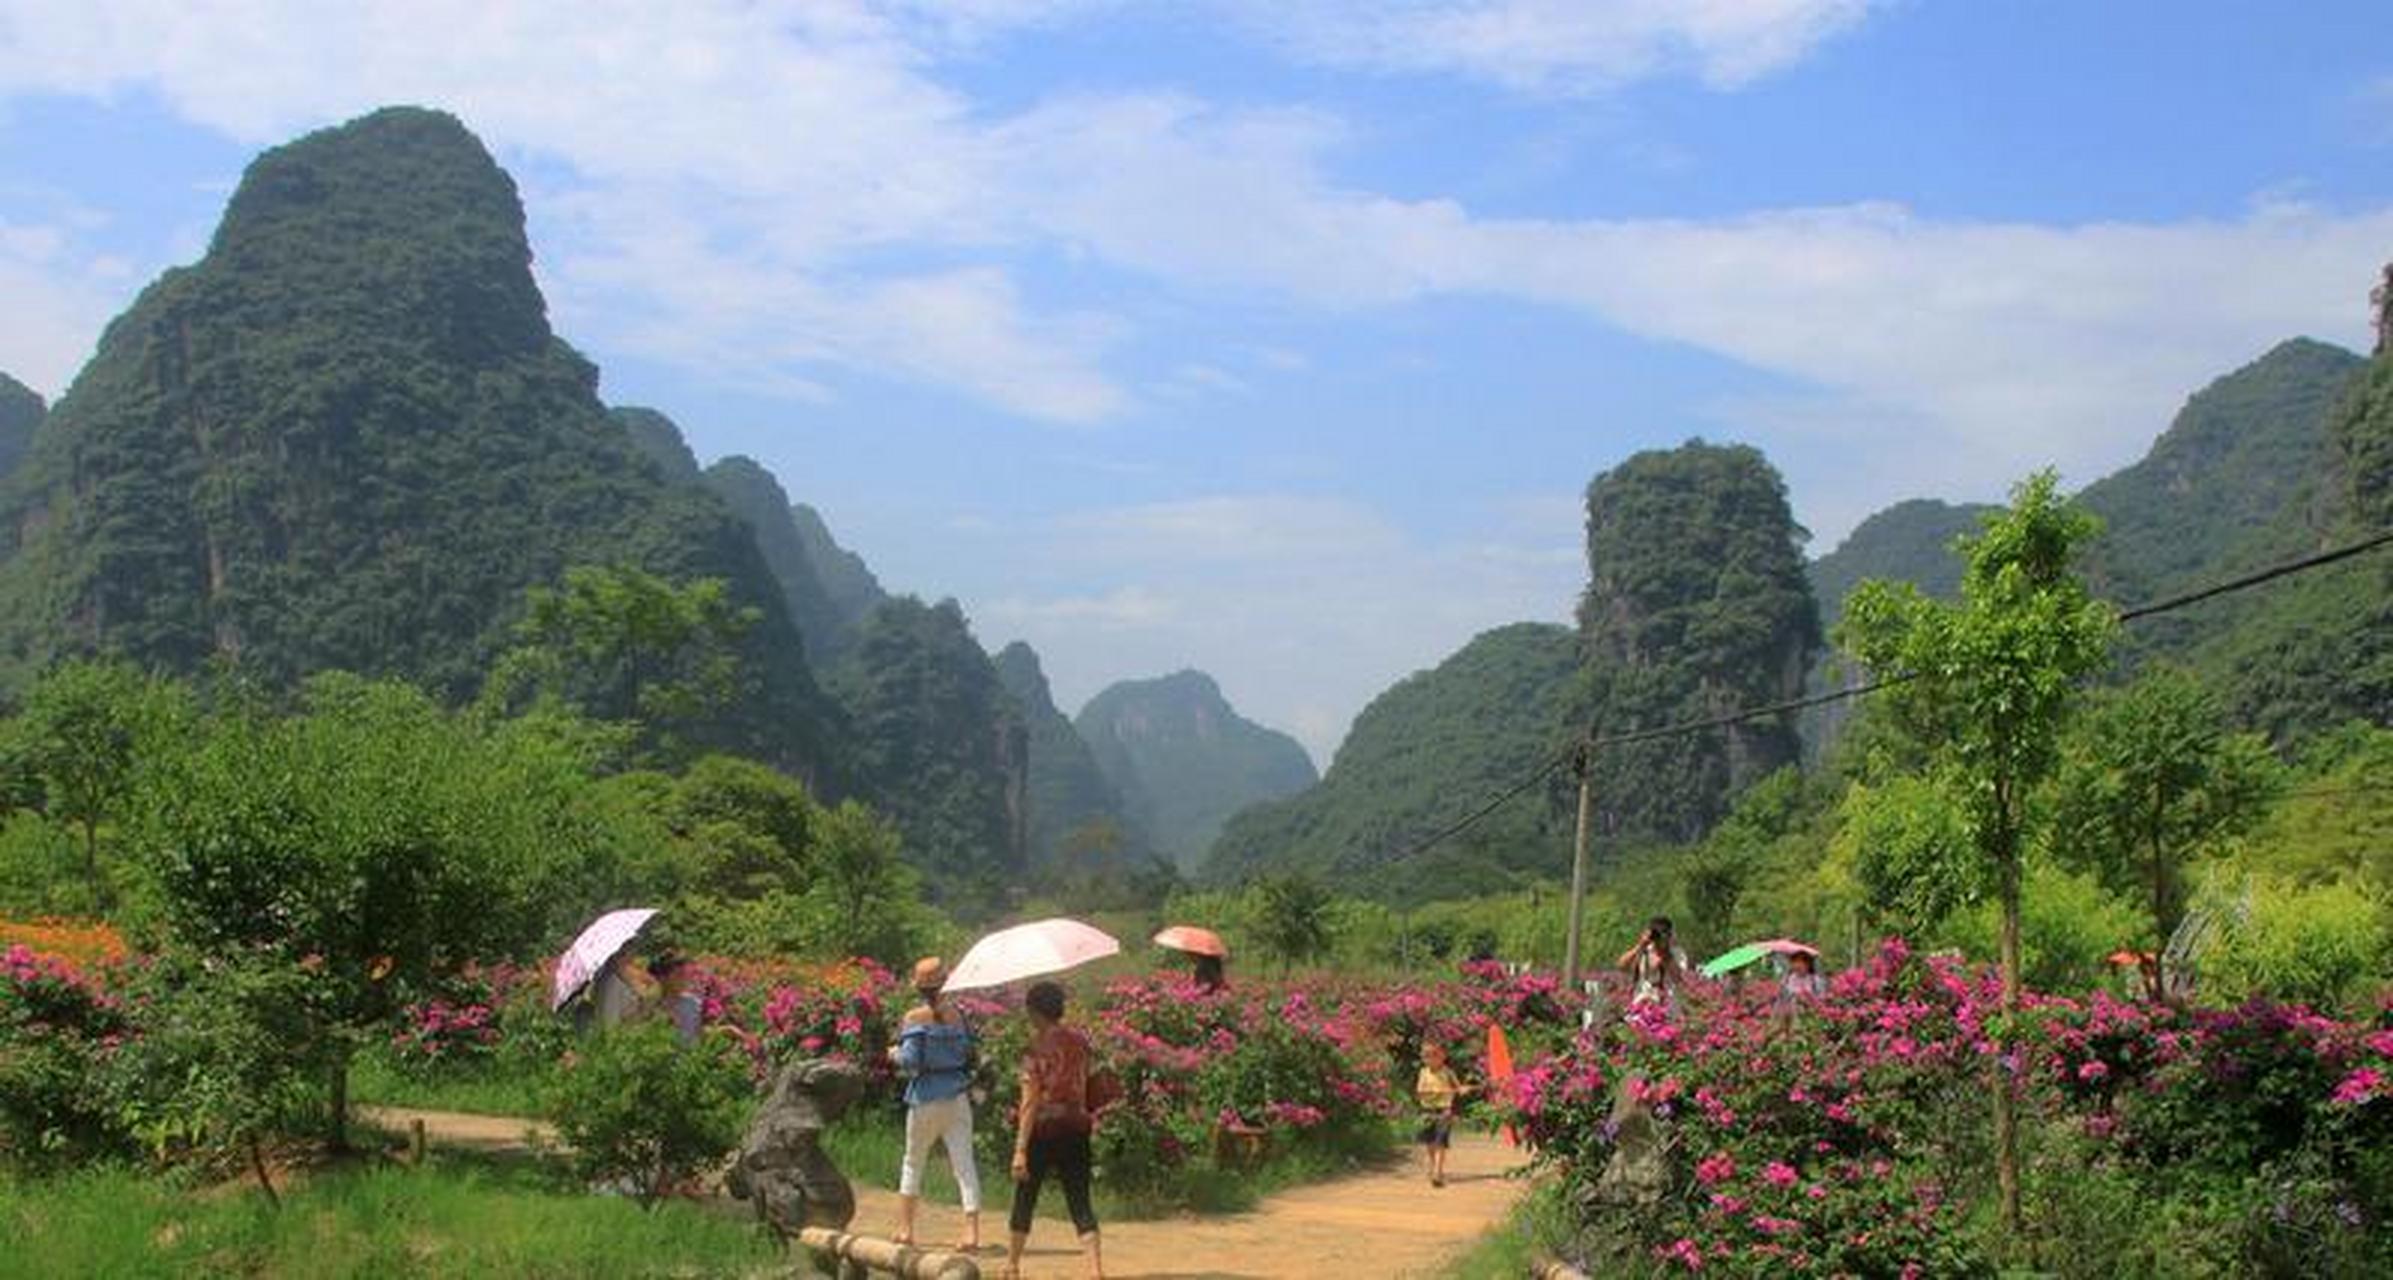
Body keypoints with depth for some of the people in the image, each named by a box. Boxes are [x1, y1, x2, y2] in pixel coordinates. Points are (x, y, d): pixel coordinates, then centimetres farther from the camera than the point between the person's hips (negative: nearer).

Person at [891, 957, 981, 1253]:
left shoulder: (913, 1018, -10)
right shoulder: (955, 1014, 0)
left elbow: (909, 1061, -15)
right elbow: (968, 1053, 4)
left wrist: (895, 1054, 5)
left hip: (925, 1098, -2)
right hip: (957, 1096, 2)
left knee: (913, 1162, 16)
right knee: (965, 1163, -2)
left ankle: (905, 1229, 21)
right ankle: (971, 1231, -12)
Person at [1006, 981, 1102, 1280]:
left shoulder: (1037, 1046, -11)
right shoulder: (1079, 1042, 3)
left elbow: (1030, 1101, -15)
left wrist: (1020, 1149, -15)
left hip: (1042, 1129, -3)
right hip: (1076, 1127, 4)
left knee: (1025, 1198, 14)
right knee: (1080, 1202, 2)